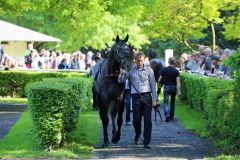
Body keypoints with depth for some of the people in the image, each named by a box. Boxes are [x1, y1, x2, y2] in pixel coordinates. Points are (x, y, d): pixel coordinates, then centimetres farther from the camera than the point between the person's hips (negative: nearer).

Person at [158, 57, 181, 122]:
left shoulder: (164, 69, -3)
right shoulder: (176, 71, -3)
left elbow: (159, 79, -2)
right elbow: (178, 81, -12)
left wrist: (159, 85, 18)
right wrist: (179, 91, -14)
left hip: (166, 87, -1)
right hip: (173, 87, 1)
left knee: (166, 102, -3)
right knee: (172, 102, 16)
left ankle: (167, 114, -26)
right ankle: (171, 116, 23)